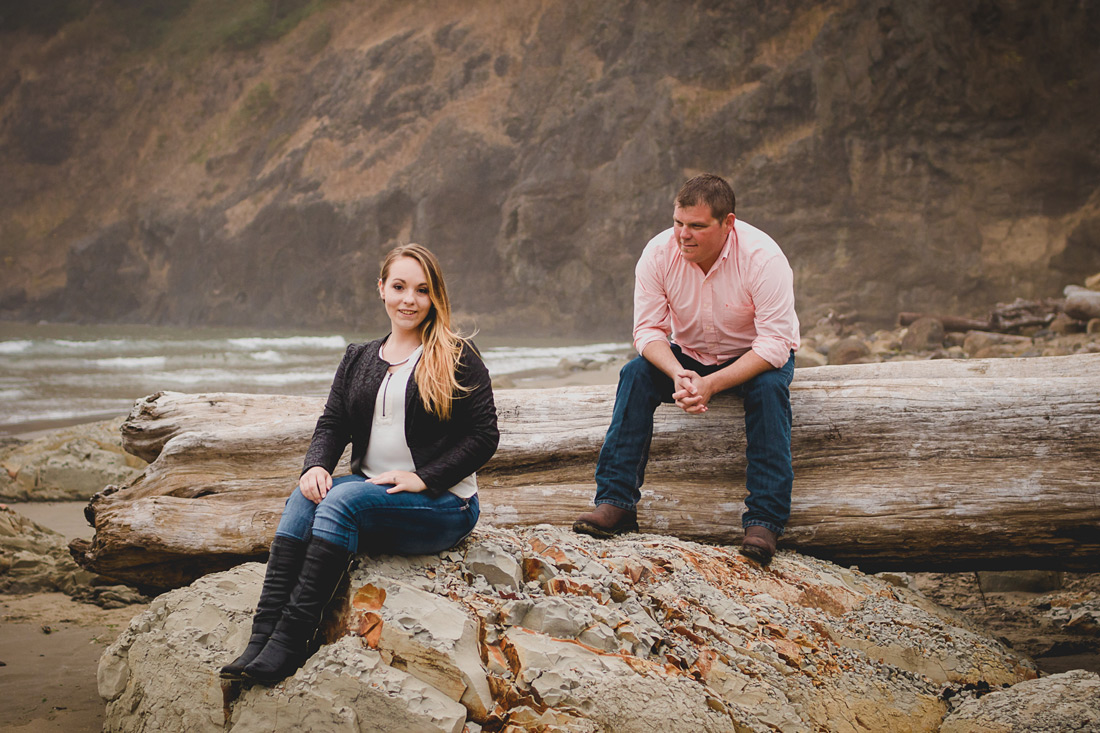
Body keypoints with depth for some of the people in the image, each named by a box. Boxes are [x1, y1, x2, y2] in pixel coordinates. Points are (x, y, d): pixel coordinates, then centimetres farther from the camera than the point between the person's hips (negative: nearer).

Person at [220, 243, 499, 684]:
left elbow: (483, 436, -6)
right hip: (369, 492, 5)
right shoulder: (358, 359, 17)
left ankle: (291, 641, -35)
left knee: (345, 497, -31)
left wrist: (424, 478, -16)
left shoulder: (458, 358, 0)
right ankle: (262, 637, -34)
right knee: (305, 497, -25)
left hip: (443, 506, -5)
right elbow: (332, 424, 11)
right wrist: (316, 466, -11)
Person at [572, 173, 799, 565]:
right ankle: (615, 501, -25)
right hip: (688, 354, 3)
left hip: (757, 356, -3)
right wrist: (678, 374, -35)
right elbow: (648, 329, -14)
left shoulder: (762, 257, -27)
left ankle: (764, 519, -34)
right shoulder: (659, 253, -18)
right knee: (636, 373, -23)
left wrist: (711, 384, -39)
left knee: (768, 387, -34)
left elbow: (774, 344, -29)